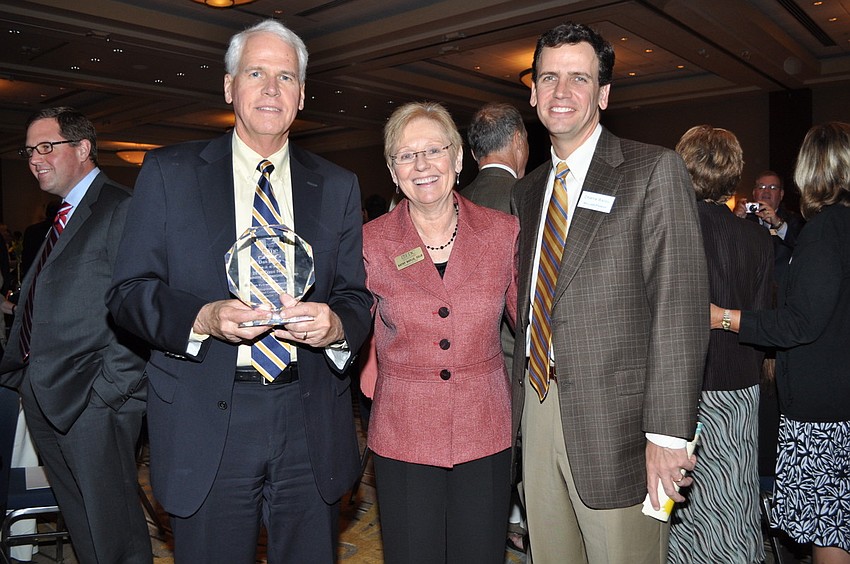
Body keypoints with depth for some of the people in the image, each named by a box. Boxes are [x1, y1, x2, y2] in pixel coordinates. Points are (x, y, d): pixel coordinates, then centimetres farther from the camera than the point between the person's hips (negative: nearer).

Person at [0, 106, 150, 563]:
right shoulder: (60, 219, 19)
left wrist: (110, 386, -19)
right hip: (43, 397, 9)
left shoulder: (122, 210, -10)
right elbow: (38, 310, 17)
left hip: (92, 401, -9)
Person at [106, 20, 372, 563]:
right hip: (206, 424, -1)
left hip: (311, 423, 2)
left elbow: (357, 296, 5)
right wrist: (202, 317, -20)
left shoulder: (337, 186, 8)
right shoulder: (169, 172, 3)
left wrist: (336, 325, -17)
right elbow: (129, 290, -1)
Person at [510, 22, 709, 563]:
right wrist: (519, 393, 10)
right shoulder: (527, 190, 14)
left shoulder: (655, 171, -6)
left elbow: (681, 307, -12)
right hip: (537, 407, 6)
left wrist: (667, 433, -16)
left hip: (614, 418, -5)